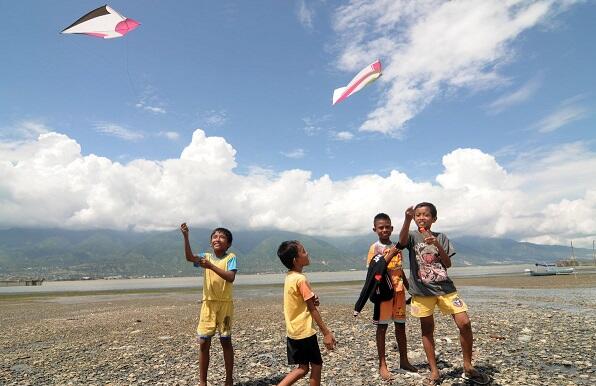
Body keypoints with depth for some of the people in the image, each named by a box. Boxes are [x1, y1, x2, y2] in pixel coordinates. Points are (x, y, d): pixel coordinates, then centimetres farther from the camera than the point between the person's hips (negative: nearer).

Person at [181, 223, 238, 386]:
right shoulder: (206, 256, 5)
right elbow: (189, 257, -15)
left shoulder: (231, 257, -5)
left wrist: (211, 266, -26)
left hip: (225, 304, -3)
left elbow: (231, 278, -20)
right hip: (208, 304, 3)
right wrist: (186, 236, -26)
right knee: (204, 342, 4)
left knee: (226, 341, 5)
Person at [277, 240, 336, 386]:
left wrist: (312, 300, -3)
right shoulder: (301, 279, -20)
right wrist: (326, 333, -12)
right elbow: (313, 310, -18)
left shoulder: (289, 277, 6)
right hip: (305, 332, -8)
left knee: (303, 367, 17)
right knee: (317, 366, 9)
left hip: (293, 332, 8)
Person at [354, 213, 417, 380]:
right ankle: (382, 365, 10)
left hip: (399, 291, 6)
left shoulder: (396, 247, 10)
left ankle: (404, 360, 26)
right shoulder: (375, 248, -7)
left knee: (401, 326, 13)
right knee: (382, 327, 2)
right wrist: (390, 255, -21)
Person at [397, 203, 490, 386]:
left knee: (465, 323, -5)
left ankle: (468, 367, 14)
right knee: (427, 329, 5)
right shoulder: (412, 236, 1)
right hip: (422, 290, -1)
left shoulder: (441, 237, 7)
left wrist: (437, 245, -14)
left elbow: (448, 264, 1)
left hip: (445, 287, 2)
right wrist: (407, 219, -41)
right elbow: (402, 241, -24)